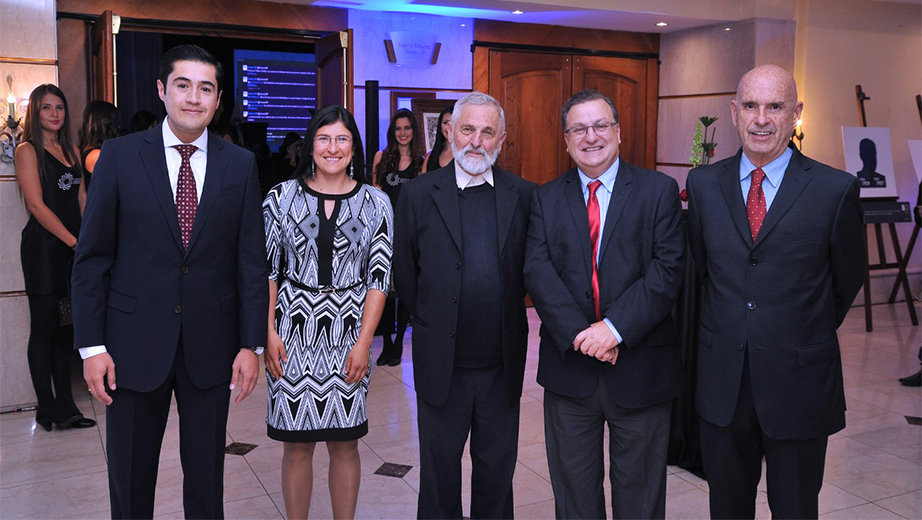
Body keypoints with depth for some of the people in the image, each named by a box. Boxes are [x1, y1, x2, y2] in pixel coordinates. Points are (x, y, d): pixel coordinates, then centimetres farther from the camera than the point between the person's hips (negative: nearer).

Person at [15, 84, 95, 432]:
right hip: (43, 248, -6)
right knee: (44, 327, 0)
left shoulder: (71, 150, 16)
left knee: (67, 327, 9)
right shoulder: (28, 151, -3)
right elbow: (37, 205, -10)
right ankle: (47, 407, 9)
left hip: (74, 247, 6)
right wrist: (75, 242, -14)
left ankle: (65, 406, 16)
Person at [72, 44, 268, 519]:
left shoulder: (240, 164, 2)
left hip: (211, 346, 1)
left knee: (206, 479, 14)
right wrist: (91, 345, -6)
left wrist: (251, 344, -2)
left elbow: (252, 260, 2)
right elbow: (92, 257, -1)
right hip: (135, 343, 0)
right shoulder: (120, 155, -1)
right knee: (129, 482, 13)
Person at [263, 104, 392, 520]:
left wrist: (363, 342, -8)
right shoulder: (282, 197, 2)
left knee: (345, 443, 9)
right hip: (293, 330, 0)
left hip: (349, 334, 0)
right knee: (297, 444, 8)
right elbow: (266, 269, 4)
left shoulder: (375, 204, 2)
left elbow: (379, 277, -1)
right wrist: (269, 333, -4)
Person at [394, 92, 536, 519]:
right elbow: (404, 274, 3)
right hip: (442, 366, -1)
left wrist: (507, 313, 3)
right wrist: (432, 320, 4)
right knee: (439, 471, 15)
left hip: (502, 365, 1)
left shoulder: (523, 195, 0)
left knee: (497, 470, 17)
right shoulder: (418, 194, -3)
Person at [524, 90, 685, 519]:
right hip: (569, 365, 2)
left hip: (640, 366, -1)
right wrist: (579, 333, -18)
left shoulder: (659, 190, 0)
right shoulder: (546, 198, 6)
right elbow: (537, 271, -5)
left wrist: (615, 327, -19)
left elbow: (668, 269, -9)